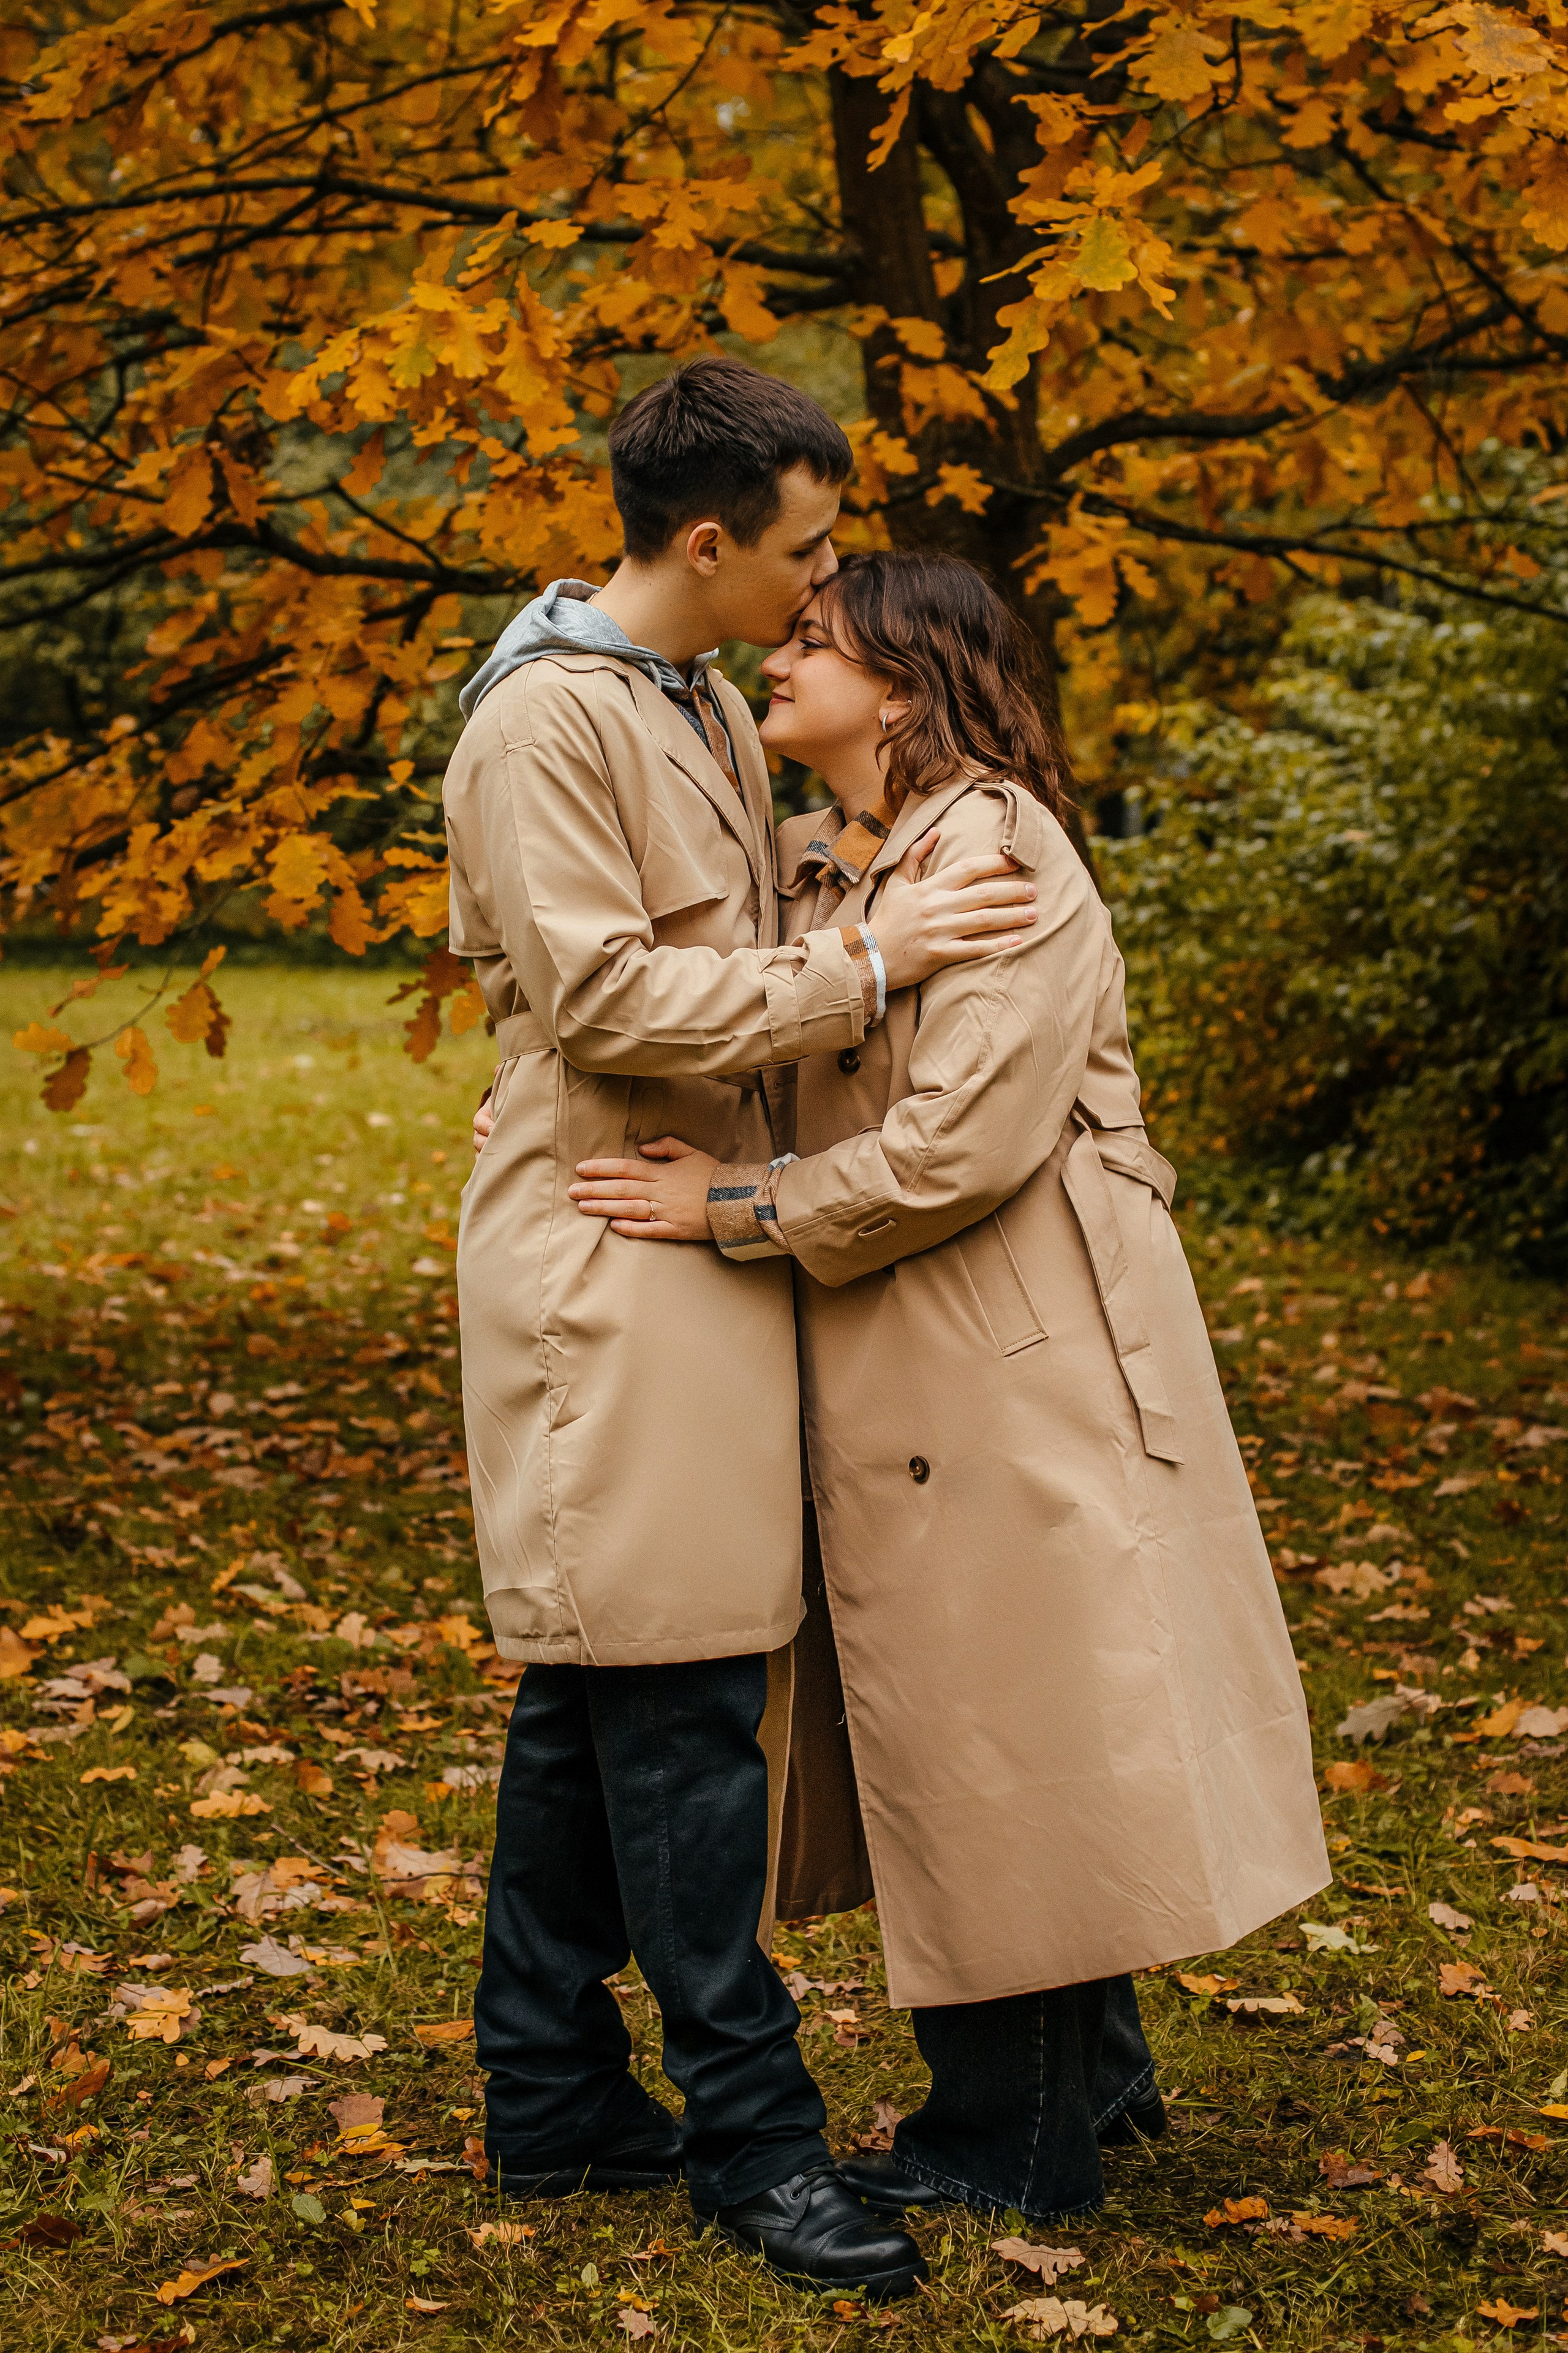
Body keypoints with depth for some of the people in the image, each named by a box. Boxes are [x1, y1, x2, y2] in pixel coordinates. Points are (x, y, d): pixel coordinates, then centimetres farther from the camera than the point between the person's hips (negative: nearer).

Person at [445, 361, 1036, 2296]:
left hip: (704, 1229, 9)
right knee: (676, 1691, -6)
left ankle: (553, 2095, 20)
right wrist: (860, 964, -17)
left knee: (593, 1685, 12)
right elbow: (604, 998, -18)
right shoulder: (544, 719, -12)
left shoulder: (708, 707, 17)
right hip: (605, 1246, -9)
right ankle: (747, 2125, 1)